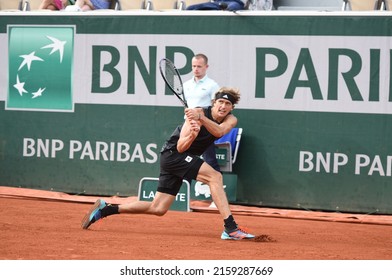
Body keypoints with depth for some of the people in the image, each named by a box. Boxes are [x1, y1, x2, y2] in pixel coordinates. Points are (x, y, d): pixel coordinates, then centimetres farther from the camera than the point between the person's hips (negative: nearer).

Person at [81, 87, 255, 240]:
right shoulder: (196, 114, -20)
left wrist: (201, 118, -45)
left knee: (158, 209, 8)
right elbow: (180, 147, -24)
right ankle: (230, 228, -31)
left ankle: (104, 209, 15)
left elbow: (219, 131, -29)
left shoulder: (230, 120, -4)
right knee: (215, 177, -26)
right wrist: (191, 135, -45)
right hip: (173, 154, -7)